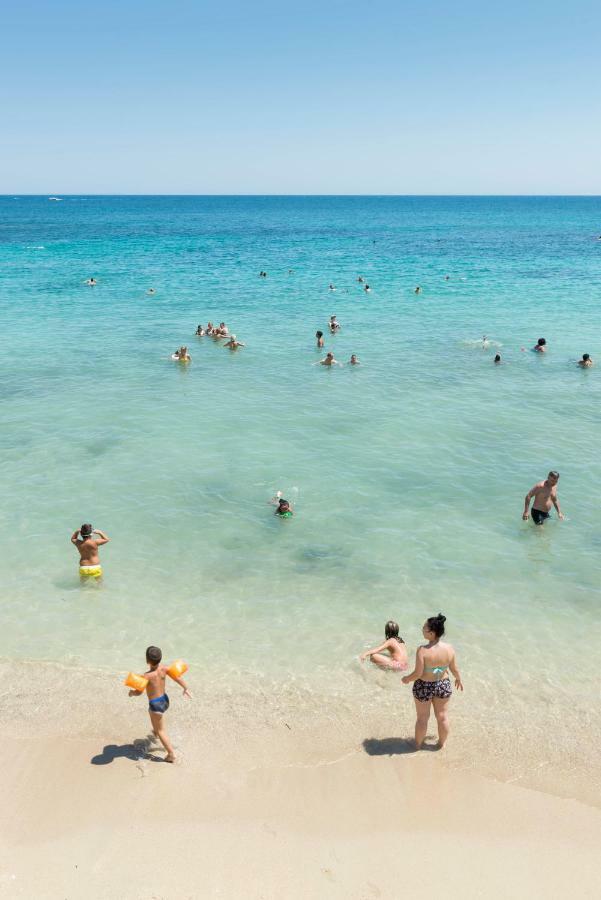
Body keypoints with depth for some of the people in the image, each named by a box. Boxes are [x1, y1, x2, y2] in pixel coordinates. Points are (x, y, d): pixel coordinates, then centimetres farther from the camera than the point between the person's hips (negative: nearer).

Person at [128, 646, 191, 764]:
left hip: (156, 704, -7)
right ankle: (156, 732, 65)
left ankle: (171, 754, 16)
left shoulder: (147, 675, -28)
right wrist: (186, 689, 11)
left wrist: (131, 693, 3)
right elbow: (178, 679, -6)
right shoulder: (164, 669, -13)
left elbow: (138, 692, -20)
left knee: (160, 730, 12)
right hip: (165, 700, 7)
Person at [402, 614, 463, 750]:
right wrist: (458, 679, 18)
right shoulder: (449, 648, -17)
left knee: (422, 718, 18)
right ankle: (442, 743, 41)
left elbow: (418, 673, -24)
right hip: (443, 685, 3)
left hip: (424, 687, -3)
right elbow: (454, 669, -4)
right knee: (442, 716, 22)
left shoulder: (423, 650, -30)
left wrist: (407, 679, -3)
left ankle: (418, 744, 38)